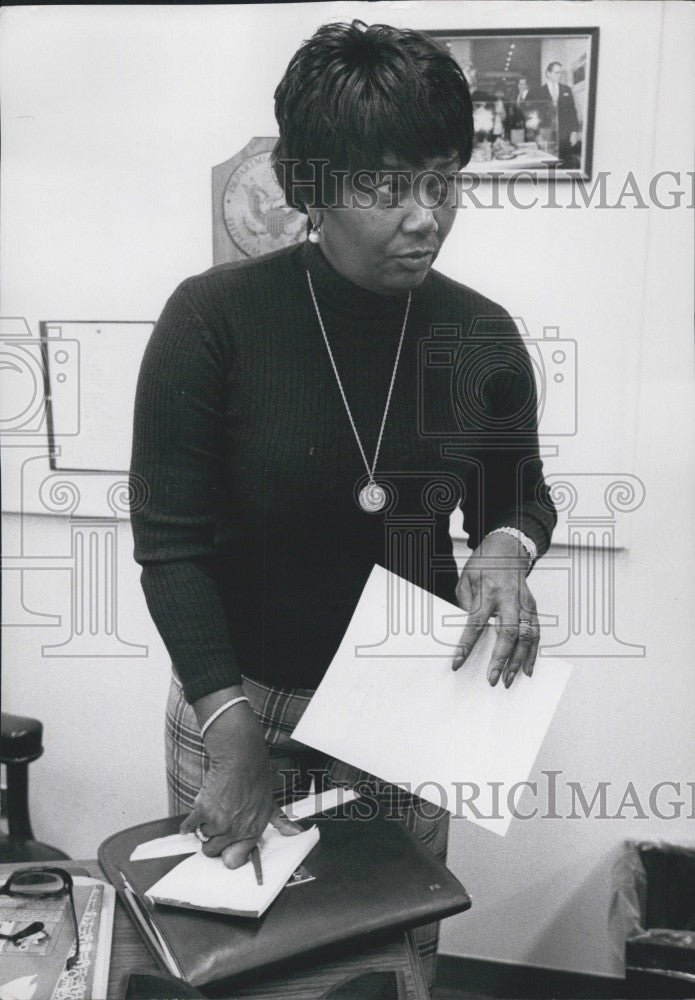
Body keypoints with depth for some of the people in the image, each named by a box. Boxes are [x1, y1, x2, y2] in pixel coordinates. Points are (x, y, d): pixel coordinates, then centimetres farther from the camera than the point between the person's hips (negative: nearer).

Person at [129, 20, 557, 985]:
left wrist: (507, 545, -16)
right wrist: (231, 728, -22)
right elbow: (169, 542, -15)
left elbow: (520, 498, 7)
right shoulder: (214, 317, -17)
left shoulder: (481, 336, -8)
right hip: (238, 696, -2)